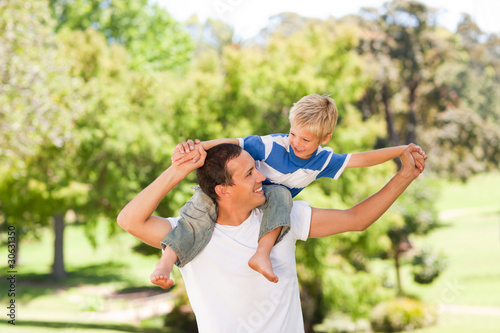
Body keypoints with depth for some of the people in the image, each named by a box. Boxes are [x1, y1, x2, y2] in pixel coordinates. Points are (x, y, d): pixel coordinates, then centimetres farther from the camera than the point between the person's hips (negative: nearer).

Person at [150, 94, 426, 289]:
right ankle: (166, 262, -45)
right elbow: (233, 143, -31)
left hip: (270, 210, 4)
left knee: (280, 194, -33)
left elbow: (361, 159, -2)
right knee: (205, 199, -36)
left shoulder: (322, 161, -8)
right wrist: (196, 147, -47)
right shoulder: (272, 145, -24)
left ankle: (262, 254, -44)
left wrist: (402, 150, -3)